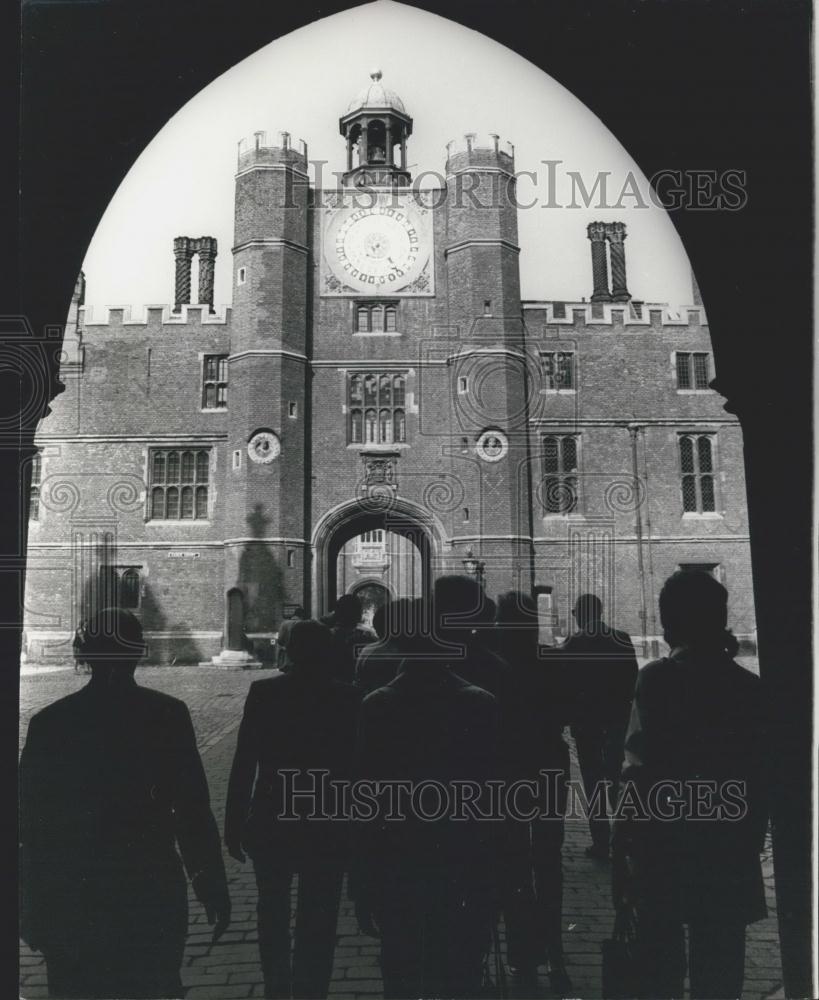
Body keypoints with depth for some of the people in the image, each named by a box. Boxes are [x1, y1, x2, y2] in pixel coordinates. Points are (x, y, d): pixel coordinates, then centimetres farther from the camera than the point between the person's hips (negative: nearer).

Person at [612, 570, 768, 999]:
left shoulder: (656, 678, -13)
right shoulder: (749, 686, -1)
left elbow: (640, 770, -18)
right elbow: (762, 775, 4)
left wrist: (623, 845, -10)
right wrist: (750, 842, 16)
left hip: (662, 845, -3)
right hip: (728, 850, 3)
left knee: (661, 950, 14)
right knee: (720, 965, 14)